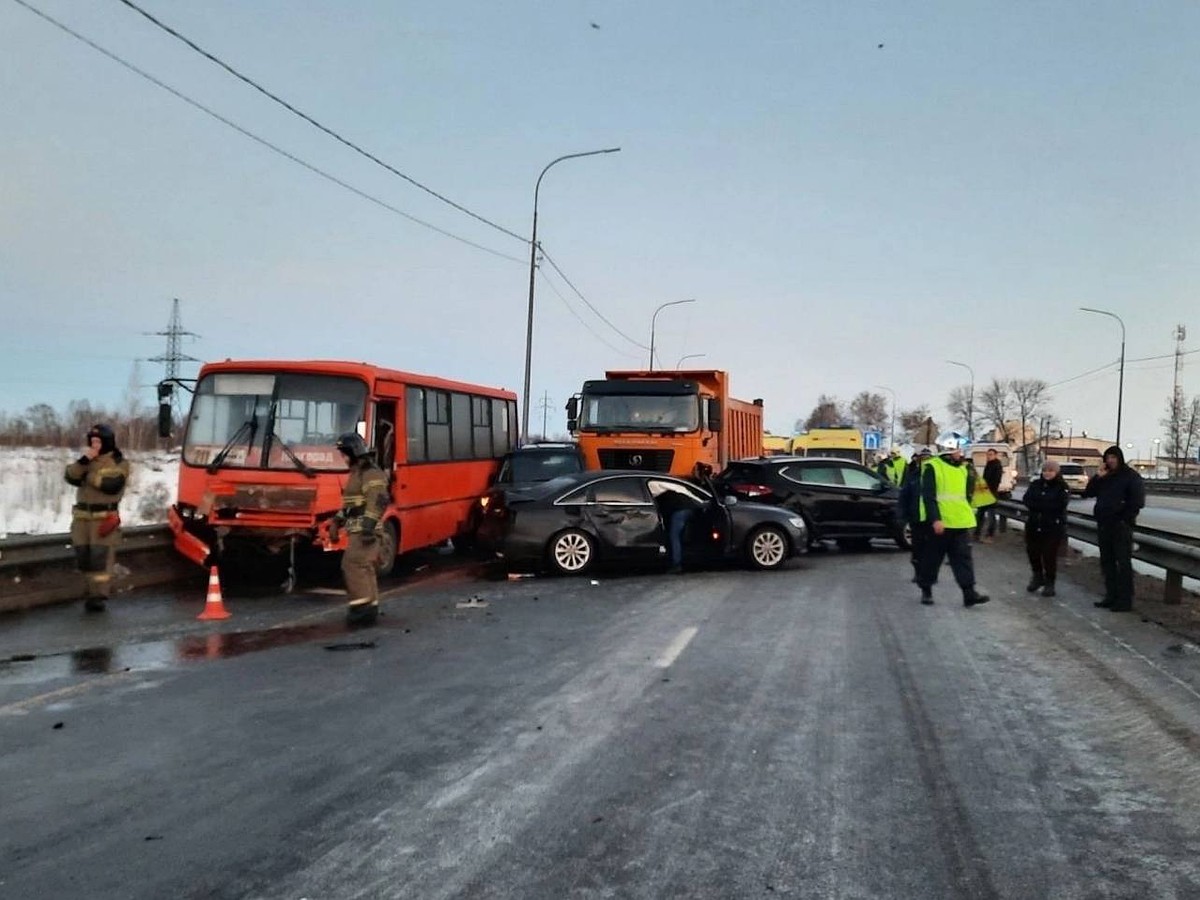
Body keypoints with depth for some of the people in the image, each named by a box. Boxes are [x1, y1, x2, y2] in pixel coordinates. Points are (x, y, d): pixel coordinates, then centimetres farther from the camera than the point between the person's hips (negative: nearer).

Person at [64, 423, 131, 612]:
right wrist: (83, 461, -15)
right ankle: (91, 592, 16)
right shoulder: (85, 460, 15)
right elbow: (70, 477, -1)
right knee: (84, 557, 6)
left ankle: (99, 596, -7)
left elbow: (112, 485, -18)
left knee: (100, 558, -9)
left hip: (105, 517, -6)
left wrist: (88, 474, -9)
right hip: (82, 516, 6)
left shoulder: (119, 462, -2)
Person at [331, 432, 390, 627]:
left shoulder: (371, 474, -13)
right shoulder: (356, 473, 20)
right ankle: (370, 610, 15)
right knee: (365, 569, 11)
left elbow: (377, 502, -23)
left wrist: (368, 527, -30)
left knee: (353, 565, -15)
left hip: (365, 531, -10)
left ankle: (361, 605, -14)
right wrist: (337, 522, 22)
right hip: (356, 530, 10)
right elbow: (349, 502, 28)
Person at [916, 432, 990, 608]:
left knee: (963, 558, 2)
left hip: (960, 523, 6)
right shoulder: (932, 467, -9)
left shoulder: (963, 469, 12)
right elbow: (928, 497, -14)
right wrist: (935, 519, -20)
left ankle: (969, 593, 1)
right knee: (932, 558, 6)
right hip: (940, 523, -6)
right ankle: (926, 590, 18)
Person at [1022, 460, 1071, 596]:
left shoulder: (1062, 487, -3)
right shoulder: (1035, 484, 8)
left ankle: (1049, 583, 13)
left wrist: (1037, 504, -12)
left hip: (1053, 527, -4)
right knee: (1032, 552, 10)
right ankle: (1037, 576, 32)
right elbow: (1026, 500, -5)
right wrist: (1047, 506, -15)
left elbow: (1059, 504, -18)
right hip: (1033, 525, 4)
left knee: (1050, 555, -2)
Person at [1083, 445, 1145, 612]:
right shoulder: (1104, 477, 14)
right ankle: (1111, 596, 19)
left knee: (1123, 563, -4)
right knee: (1107, 562, 11)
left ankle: (1125, 600, -2)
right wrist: (1097, 477, -4)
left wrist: (1126, 519, -13)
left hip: (1121, 526, -7)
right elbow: (1087, 493, 9)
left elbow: (1138, 501, -10)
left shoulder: (1131, 476, -5)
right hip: (1104, 525, 7)